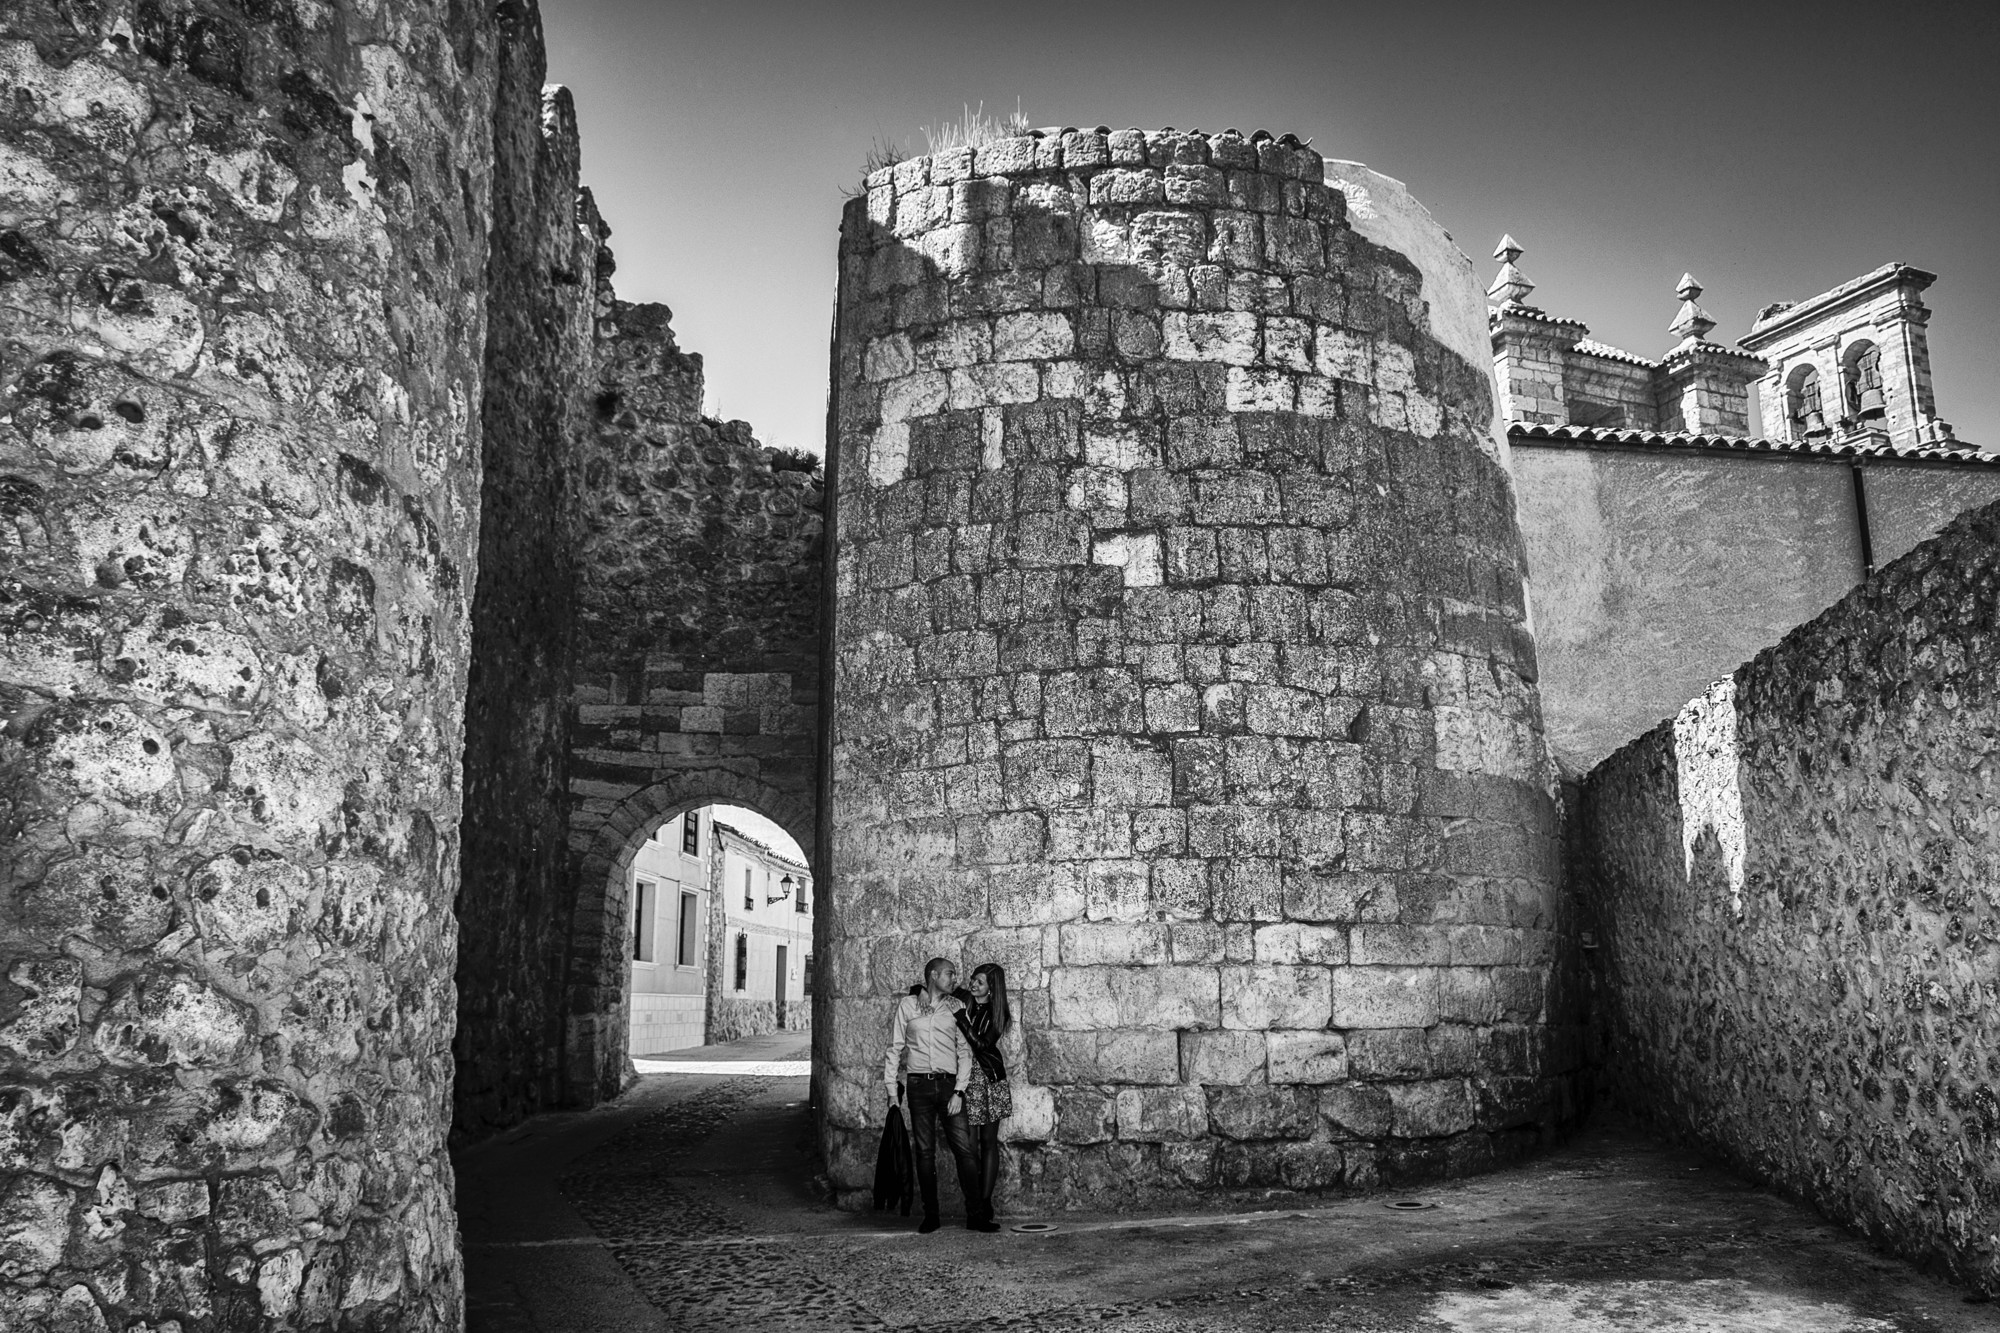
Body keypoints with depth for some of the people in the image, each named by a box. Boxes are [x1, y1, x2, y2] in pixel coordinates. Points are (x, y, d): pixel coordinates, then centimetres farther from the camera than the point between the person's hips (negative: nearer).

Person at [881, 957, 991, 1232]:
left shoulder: (956, 1007, 10)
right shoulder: (907, 1005, 7)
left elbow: (964, 1051, 6)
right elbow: (895, 1047, 8)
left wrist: (959, 1091, -5)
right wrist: (892, 1089, 1)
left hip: (949, 1084, 1)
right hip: (919, 1085, 0)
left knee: (964, 1150, -6)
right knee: (925, 1152, 3)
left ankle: (974, 1215, -3)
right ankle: (930, 1215, 11)